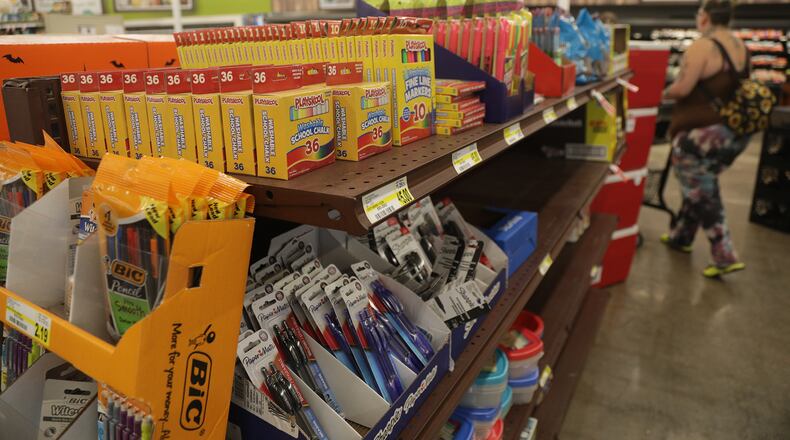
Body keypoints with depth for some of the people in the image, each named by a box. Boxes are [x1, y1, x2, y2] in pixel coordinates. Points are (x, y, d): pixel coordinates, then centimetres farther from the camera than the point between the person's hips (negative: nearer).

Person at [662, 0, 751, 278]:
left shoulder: (702, 47, -15)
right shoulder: (742, 48, 10)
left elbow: (682, 89, -20)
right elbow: (734, 86, 18)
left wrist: (665, 93, 0)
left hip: (701, 133, -8)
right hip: (737, 132, 8)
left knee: (702, 194, 2)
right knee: (700, 188, 22)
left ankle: (726, 258, 3)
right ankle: (680, 236, 36)